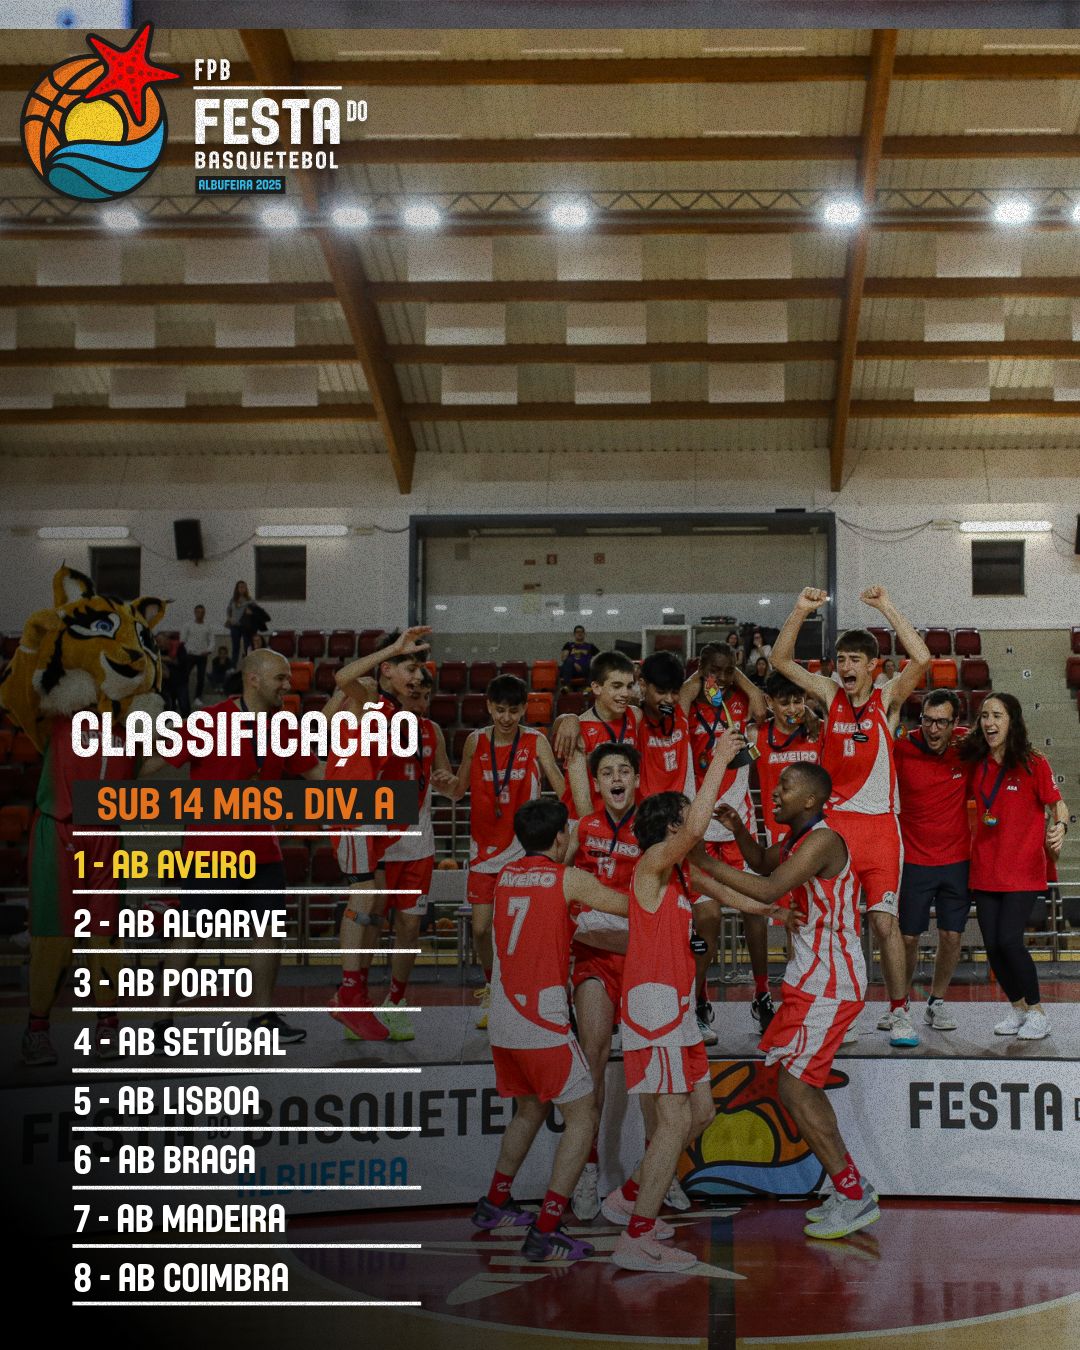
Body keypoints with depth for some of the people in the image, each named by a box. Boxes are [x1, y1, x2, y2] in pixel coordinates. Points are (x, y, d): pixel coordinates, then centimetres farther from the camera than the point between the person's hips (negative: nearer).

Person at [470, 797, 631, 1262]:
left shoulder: (506, 874, 8)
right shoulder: (569, 879, -9)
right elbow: (631, 906, -1)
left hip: (502, 1022, 7)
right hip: (543, 1023, -7)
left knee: (530, 1110, 26)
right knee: (582, 1118, 2)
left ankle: (495, 1204, 37)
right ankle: (545, 1233, -4)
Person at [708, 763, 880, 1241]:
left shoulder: (823, 840, -19)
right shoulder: (798, 839, 11)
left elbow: (769, 890, -29)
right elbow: (763, 864, 30)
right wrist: (739, 829, 10)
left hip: (828, 986, -10)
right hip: (814, 981, 10)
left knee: (793, 1087, -9)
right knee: (803, 1085, 15)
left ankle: (854, 1195, -3)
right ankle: (849, 1189, 21)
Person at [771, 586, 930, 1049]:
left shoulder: (887, 699, 0)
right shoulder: (831, 696, 7)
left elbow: (922, 659, -16)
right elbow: (780, 661, 1)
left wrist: (886, 607, -18)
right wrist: (801, 611, -12)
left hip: (880, 823, -2)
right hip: (833, 821, 2)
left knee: (884, 920, -5)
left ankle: (899, 1012, 6)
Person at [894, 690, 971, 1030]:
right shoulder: (902, 749, -12)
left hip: (957, 859, 2)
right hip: (914, 860, -1)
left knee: (951, 936, 5)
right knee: (907, 937, 3)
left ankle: (937, 1003, 23)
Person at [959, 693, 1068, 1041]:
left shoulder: (1034, 763, -6)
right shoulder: (976, 764, 6)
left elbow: (1057, 804, -4)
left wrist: (1059, 827, -24)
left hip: (1023, 869, -4)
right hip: (985, 869, 5)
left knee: (1009, 940, -14)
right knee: (992, 944, 3)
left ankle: (1036, 1013, 4)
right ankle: (1018, 1009, 24)